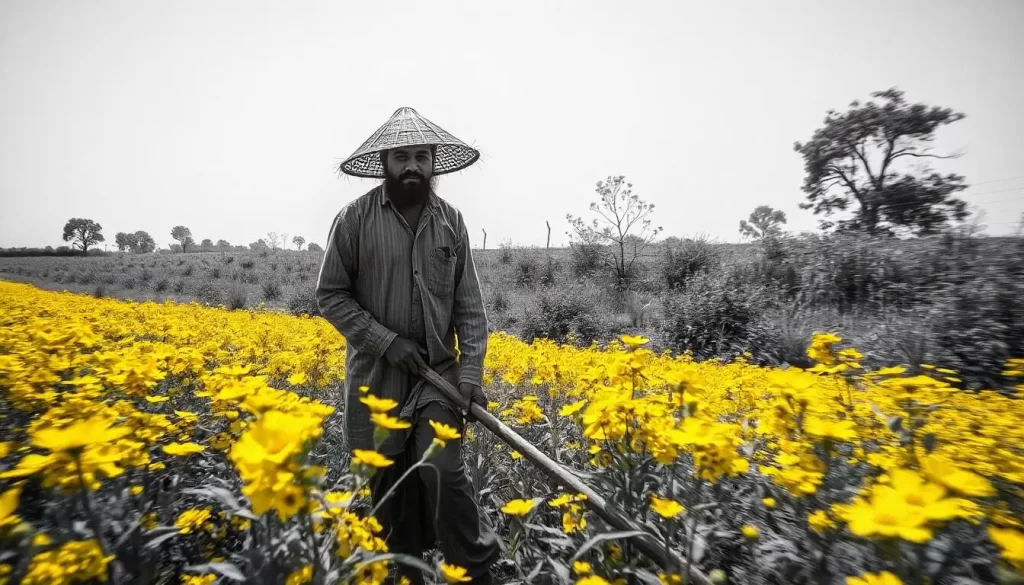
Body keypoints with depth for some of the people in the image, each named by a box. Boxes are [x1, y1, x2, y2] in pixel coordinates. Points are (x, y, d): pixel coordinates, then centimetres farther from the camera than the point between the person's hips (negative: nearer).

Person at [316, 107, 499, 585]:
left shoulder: (451, 221, 2)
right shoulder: (355, 218, -5)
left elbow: (469, 306, 1)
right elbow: (330, 295, -2)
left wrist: (472, 374, -9)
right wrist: (386, 340, -14)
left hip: (439, 372, 1)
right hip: (377, 375, 0)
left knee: (442, 470, -12)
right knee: (389, 486, 11)